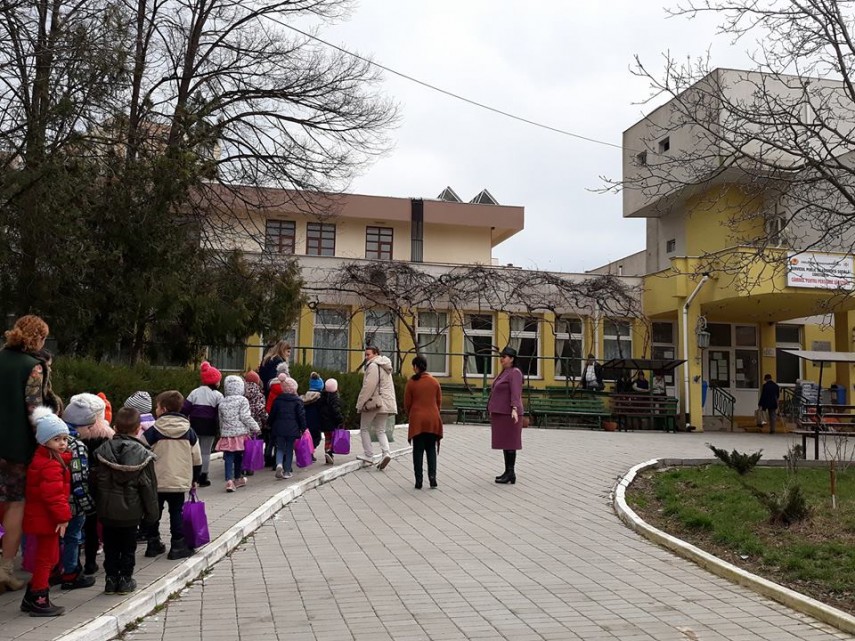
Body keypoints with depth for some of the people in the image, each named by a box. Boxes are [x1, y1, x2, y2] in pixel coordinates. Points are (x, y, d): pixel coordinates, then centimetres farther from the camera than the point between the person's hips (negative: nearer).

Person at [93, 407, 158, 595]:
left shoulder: (104, 451, -4)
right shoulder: (142, 454, -11)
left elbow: (98, 483, 1)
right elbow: (149, 487, -7)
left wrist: (99, 506, 12)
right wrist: (151, 514, 1)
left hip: (107, 511, 2)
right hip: (130, 512, -2)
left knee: (111, 547, 15)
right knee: (128, 548, 12)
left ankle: (111, 578, 18)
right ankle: (125, 579, 16)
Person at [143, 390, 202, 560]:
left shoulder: (153, 431, -8)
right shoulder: (189, 431, 1)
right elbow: (197, 460, 6)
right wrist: (194, 479, 18)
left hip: (156, 482, -1)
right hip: (180, 482, 1)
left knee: (154, 513, 14)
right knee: (176, 513, 9)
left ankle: (153, 544, 21)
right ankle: (177, 546, 8)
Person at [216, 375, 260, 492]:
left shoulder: (222, 403, 10)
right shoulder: (242, 400, -5)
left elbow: (221, 420, 16)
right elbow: (245, 417, -12)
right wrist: (255, 428, -4)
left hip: (226, 434, 3)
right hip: (241, 434, -2)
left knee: (228, 458, -1)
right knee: (239, 457, 12)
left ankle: (229, 480, -15)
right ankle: (238, 479, 25)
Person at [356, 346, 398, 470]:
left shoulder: (373, 366, -12)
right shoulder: (385, 368, 18)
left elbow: (368, 387, -19)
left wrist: (360, 403, -14)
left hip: (372, 403, -8)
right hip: (385, 403, 8)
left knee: (364, 429, 7)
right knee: (380, 430, 12)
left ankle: (369, 456, 5)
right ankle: (386, 452, -10)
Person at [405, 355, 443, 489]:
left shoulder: (411, 383, -7)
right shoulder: (434, 382, 2)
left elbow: (407, 403, -1)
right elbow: (439, 402, 8)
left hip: (417, 420, -2)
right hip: (433, 420, 2)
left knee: (418, 450, 4)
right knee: (431, 449, 11)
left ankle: (419, 480, 4)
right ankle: (432, 476, -2)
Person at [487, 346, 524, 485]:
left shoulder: (515, 372, -12)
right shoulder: (504, 372, 17)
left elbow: (515, 393, -24)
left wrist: (514, 409, -35)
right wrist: (492, 410, 26)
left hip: (509, 414, -10)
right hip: (501, 414, 10)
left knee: (509, 443, -6)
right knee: (505, 443, 12)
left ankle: (511, 473, -3)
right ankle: (508, 472, 18)